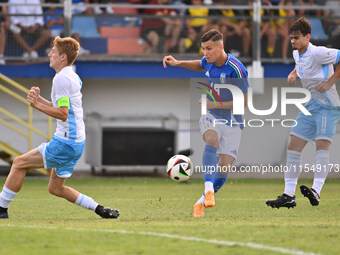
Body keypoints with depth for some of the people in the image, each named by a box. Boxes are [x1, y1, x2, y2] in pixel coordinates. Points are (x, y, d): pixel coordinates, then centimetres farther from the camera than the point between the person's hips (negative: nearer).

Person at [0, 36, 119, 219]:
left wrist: (37, 106, -19)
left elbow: (63, 114, -21)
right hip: (76, 142, 10)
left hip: (65, 143, -10)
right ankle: (99, 209, 14)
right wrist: (39, 99, 12)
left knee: (19, 163, -6)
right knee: (55, 189, 16)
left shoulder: (61, 79, -15)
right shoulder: (73, 77, 16)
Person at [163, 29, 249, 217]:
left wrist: (215, 104, -18)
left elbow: (243, 102, -16)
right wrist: (178, 63, 14)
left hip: (232, 120, -3)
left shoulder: (236, 69, -19)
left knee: (224, 165, -10)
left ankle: (202, 202, 9)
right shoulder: (208, 62, 0)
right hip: (211, 116, 3)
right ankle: (208, 189, -45)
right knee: (211, 140, -31)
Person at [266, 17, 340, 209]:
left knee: (322, 145, -22)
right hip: (310, 106, 9)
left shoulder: (317, 53, -17)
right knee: (293, 146, 1)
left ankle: (316, 191, -32)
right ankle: (289, 195, 1)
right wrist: (293, 74, 10)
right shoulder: (297, 54, 8)